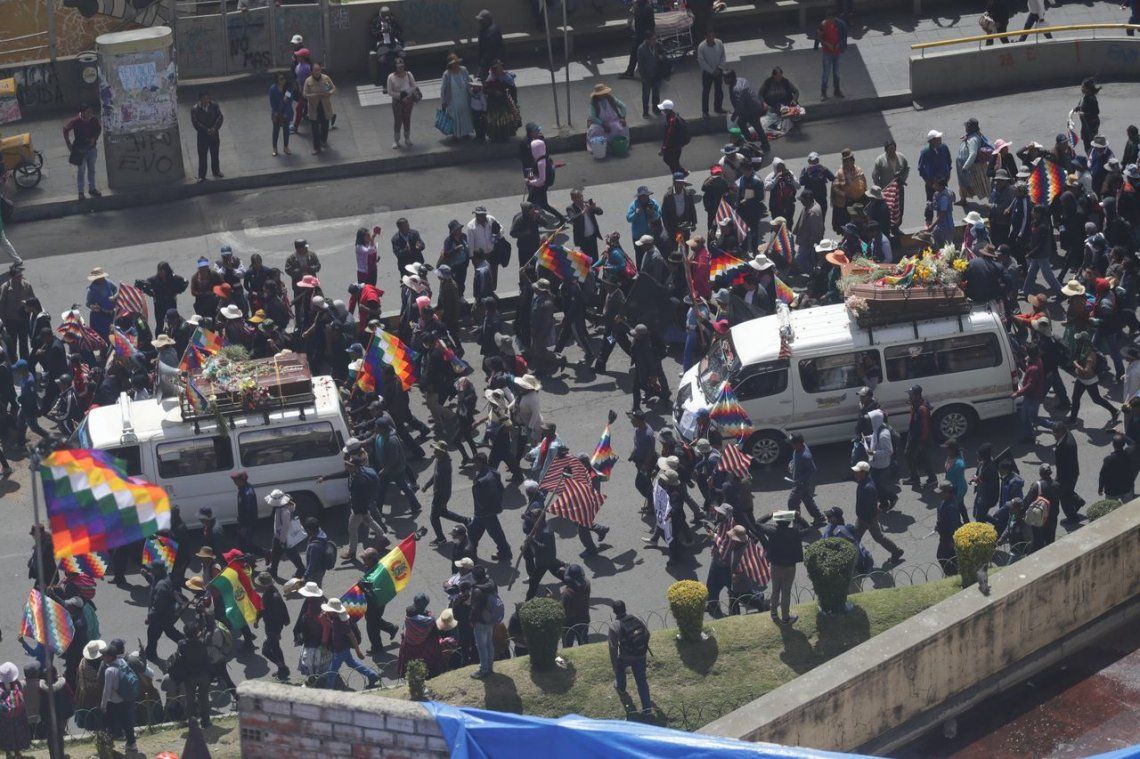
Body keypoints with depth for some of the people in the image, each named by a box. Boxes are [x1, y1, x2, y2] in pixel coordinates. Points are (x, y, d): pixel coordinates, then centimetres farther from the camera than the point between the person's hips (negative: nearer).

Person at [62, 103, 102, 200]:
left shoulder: (94, 119, -12)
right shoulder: (76, 121, -22)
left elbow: (99, 128, 7)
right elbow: (65, 129, -7)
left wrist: (94, 138, -8)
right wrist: (69, 144, -8)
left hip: (92, 148, 4)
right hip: (80, 149, -4)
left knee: (91, 169, 18)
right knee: (81, 171, 5)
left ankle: (92, 189, 35)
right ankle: (81, 193, 14)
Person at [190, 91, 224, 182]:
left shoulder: (214, 106, -7)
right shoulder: (195, 109, -15)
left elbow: (220, 117, -7)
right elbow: (195, 122, -17)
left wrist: (214, 128, -21)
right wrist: (206, 130, -24)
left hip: (214, 133, 3)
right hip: (202, 135, -3)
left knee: (215, 154, 18)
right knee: (202, 156, 2)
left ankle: (216, 171, 37)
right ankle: (201, 176, 10)